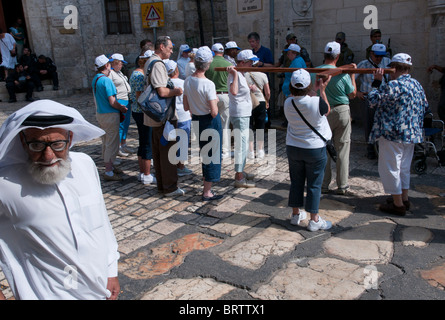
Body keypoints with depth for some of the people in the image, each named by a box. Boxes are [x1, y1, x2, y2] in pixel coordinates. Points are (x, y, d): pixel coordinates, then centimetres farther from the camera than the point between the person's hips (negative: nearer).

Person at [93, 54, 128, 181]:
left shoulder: (94, 79, 10)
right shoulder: (106, 80, -19)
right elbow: (112, 102, -22)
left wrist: (118, 106, 14)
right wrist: (122, 109, -4)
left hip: (100, 113, 10)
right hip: (110, 115, -10)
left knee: (106, 142, 19)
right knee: (112, 143, -3)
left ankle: (110, 166, 32)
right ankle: (108, 172, 2)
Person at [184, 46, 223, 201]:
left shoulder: (188, 81, -1)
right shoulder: (208, 84, -22)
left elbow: (186, 107, 6)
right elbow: (214, 112, -22)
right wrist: (216, 101, -4)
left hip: (196, 120, 7)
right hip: (210, 122, -7)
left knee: (204, 153, 21)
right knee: (212, 155, 5)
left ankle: (206, 187, 34)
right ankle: (207, 192, 11)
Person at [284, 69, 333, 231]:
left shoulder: (288, 103, -10)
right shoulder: (316, 102, -21)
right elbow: (327, 110, 3)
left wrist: (314, 89, 12)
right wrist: (322, 89, 9)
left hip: (293, 148, 4)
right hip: (315, 148, -3)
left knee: (296, 182, 16)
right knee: (314, 184, 7)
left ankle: (296, 214, 30)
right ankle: (314, 220, 15)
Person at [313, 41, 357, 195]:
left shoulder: (314, 72, -6)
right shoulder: (343, 74, -10)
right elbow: (353, 94, 2)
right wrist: (352, 74, 9)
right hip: (341, 112, -1)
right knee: (342, 150, 6)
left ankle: (324, 185, 15)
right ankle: (343, 186, 11)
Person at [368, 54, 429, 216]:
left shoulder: (394, 85, -19)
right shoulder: (417, 85, 9)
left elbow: (373, 100, -14)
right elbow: (425, 108, 17)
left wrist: (376, 82, -4)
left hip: (393, 135, -9)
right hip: (411, 134, 9)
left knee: (389, 168, 0)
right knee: (403, 167, 20)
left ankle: (398, 205, 5)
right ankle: (404, 199, 30)